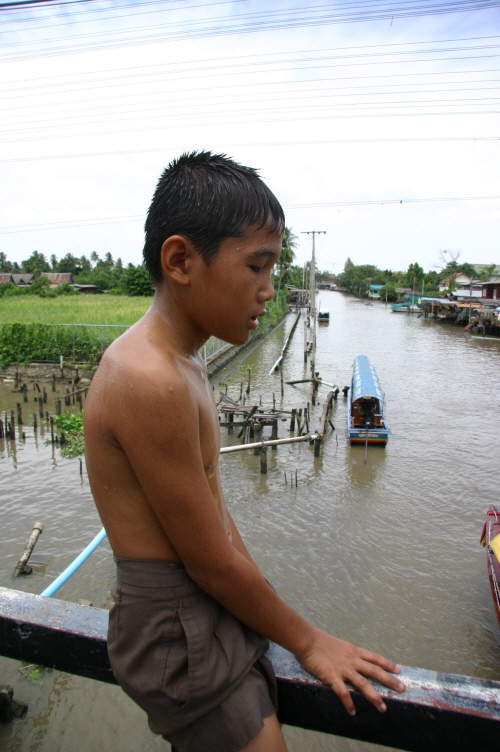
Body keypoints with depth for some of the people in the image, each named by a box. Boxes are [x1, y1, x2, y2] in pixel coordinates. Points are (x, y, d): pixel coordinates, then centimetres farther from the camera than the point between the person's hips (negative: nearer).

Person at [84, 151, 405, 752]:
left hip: (208, 609, 9)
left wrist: (266, 607, 12)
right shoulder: (150, 380, -29)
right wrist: (305, 640, -5)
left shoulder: (183, 363, 4)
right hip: (178, 633, -9)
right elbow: (210, 562, -21)